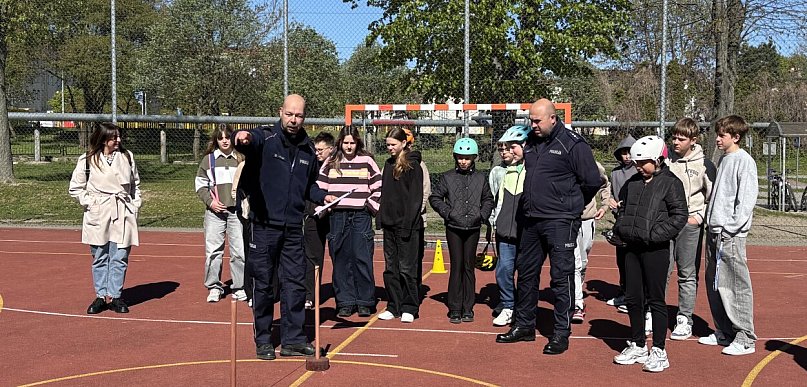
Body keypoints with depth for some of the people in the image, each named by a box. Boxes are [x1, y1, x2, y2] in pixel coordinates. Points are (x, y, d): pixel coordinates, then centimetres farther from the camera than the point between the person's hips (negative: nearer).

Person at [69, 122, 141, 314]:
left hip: (123, 214, 2)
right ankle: (101, 296, 16)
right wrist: (89, 203, -4)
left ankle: (114, 296, 10)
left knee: (120, 258, 1)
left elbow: (135, 184, 16)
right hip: (98, 216, -2)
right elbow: (75, 188, 6)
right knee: (100, 258, 6)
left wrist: (135, 205, 7)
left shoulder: (127, 157, 8)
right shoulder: (87, 160, -1)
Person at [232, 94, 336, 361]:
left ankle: (293, 339, 18)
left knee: (295, 283, 8)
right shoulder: (265, 138, -6)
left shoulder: (308, 149, 11)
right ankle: (263, 341, 17)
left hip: (293, 228, 5)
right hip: (264, 226, -4)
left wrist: (323, 196, 7)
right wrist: (242, 137, -53)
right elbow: (250, 140, -30)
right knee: (263, 284, 4)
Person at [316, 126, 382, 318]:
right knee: (341, 261, 2)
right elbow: (319, 187, 11)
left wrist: (372, 206, -1)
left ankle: (365, 302, 4)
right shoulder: (331, 163, 10)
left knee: (362, 258, -6)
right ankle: (345, 302, 9)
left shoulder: (367, 161, 6)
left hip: (361, 216, -2)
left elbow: (378, 187, 9)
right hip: (337, 216, 2)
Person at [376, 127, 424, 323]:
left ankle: (409, 308, 8)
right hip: (389, 224, 7)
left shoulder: (413, 165, -7)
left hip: (406, 225, -7)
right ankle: (394, 307, 17)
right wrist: (380, 217, 10)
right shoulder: (389, 164, 14)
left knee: (406, 268, -1)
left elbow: (416, 197, -11)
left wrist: (408, 223, -17)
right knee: (390, 268, 9)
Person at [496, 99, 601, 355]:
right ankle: (524, 326, 26)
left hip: (560, 222, -7)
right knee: (526, 273, 13)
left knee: (561, 276, -2)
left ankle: (562, 333, 6)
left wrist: (572, 204, 2)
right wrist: (531, 203, 15)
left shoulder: (572, 144, -11)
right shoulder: (531, 143, 11)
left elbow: (592, 181, -10)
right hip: (530, 220, 8)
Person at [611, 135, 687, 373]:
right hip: (632, 248, 7)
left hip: (656, 249, -6)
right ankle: (637, 346, 25)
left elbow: (679, 216, -12)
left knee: (656, 300, 0)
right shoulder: (632, 183, 13)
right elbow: (622, 208, 23)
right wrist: (621, 228, 6)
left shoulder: (670, 183, -7)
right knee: (633, 298, 11)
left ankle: (659, 351, 9)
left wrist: (655, 234, -18)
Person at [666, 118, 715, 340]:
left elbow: (713, 196, 6)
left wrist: (699, 217, -3)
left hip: (690, 223, -1)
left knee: (688, 274, 4)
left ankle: (685, 320, 11)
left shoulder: (704, 164, 0)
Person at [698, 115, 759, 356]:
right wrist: (711, 221, 13)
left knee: (735, 286, -7)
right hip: (714, 231, 9)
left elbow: (747, 199, -15)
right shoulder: (724, 159, 17)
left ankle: (745, 339, 0)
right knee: (714, 285, 13)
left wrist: (730, 227, -18)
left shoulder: (744, 161, -8)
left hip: (731, 234, -9)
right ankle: (724, 332, 23)